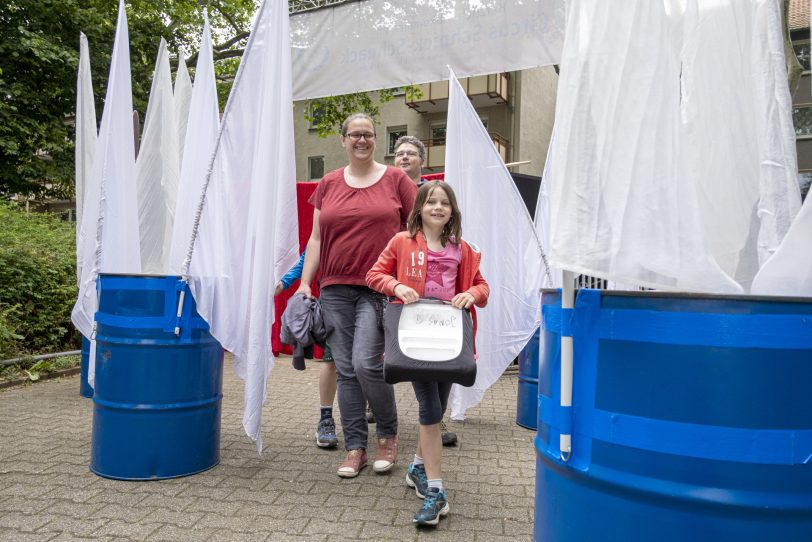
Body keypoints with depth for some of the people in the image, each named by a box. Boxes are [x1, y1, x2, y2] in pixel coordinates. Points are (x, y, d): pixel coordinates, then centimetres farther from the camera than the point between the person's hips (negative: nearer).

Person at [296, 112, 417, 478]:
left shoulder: (395, 179, 4)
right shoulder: (329, 184, 12)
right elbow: (316, 239, 14)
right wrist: (304, 283, 7)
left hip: (380, 288, -3)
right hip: (335, 289, 4)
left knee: (366, 363, -12)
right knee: (346, 371, 5)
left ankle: (388, 433, 14)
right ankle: (355, 448, 18)